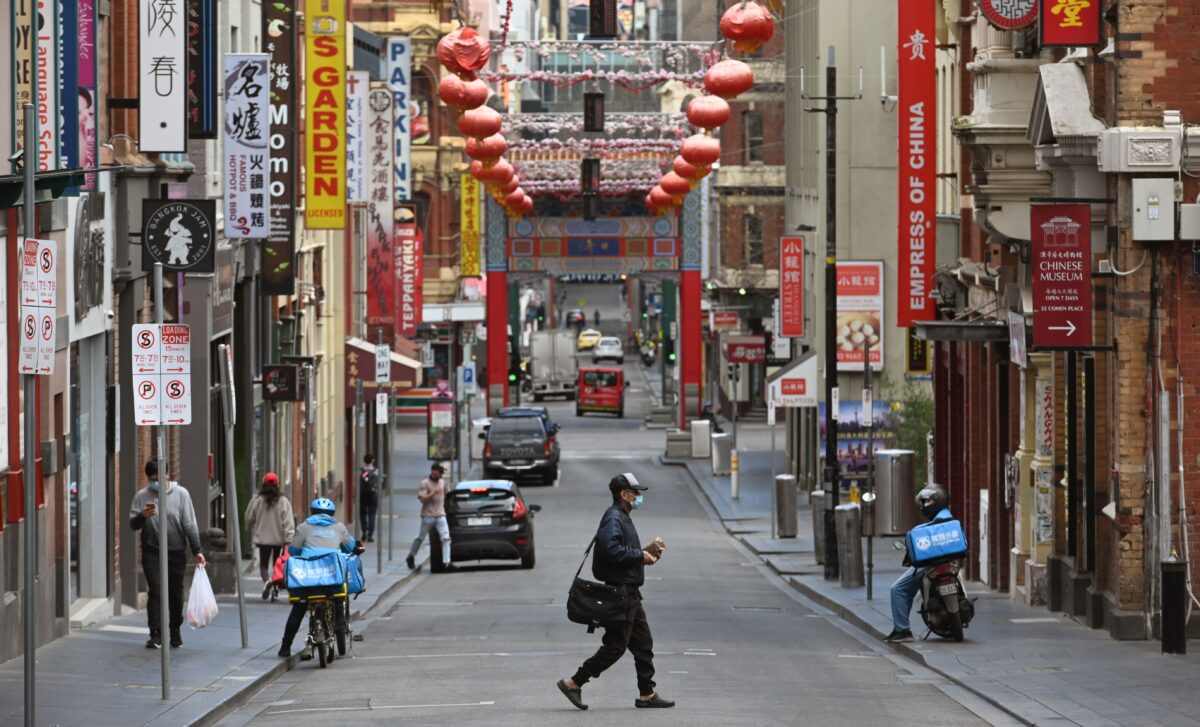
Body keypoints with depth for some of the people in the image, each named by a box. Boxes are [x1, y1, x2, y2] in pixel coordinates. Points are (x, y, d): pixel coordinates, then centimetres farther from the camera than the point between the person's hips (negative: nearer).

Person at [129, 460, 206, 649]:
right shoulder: (142, 496, 0)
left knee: (176, 594, 8)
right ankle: (156, 634, -9)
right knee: (155, 592, -9)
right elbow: (133, 524, 2)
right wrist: (142, 516, -21)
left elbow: (190, 525, -1)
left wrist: (197, 551, -4)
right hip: (152, 553, 0)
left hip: (176, 552, 0)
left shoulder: (181, 494, -2)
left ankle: (175, 631, 24)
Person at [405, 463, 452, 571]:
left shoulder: (442, 483, 12)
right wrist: (434, 493, -22)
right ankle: (411, 557, 30)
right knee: (420, 538, 8)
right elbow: (423, 499, -14)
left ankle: (447, 562, -14)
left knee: (446, 538, -11)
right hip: (428, 515, -4)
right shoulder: (425, 483, -6)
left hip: (440, 515, 4)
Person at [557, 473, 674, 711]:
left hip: (629, 593, 11)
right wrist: (640, 555, -19)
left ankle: (647, 694, 16)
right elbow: (610, 550, -28)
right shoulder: (613, 518, -15)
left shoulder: (623, 518, 18)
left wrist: (644, 554, 7)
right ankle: (573, 683, -1)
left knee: (643, 644, 11)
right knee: (615, 647, -7)